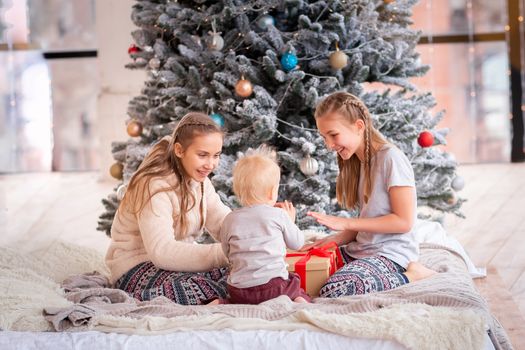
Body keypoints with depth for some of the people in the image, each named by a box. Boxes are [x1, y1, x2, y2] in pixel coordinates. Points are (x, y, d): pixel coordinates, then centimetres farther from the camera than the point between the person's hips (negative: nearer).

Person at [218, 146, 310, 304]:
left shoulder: (230, 220, 3)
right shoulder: (279, 215, -3)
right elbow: (297, 243, 10)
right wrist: (290, 221, 27)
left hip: (239, 290, 2)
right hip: (274, 284, -2)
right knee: (299, 292, 21)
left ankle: (220, 305, -2)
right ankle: (299, 302, -10)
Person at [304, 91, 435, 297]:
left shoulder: (391, 158, -12)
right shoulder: (358, 162, 16)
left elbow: (404, 221, -16)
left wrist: (346, 223, -15)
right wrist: (335, 239, -2)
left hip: (390, 254, -10)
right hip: (360, 249, 10)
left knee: (333, 291, -31)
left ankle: (408, 276, -7)